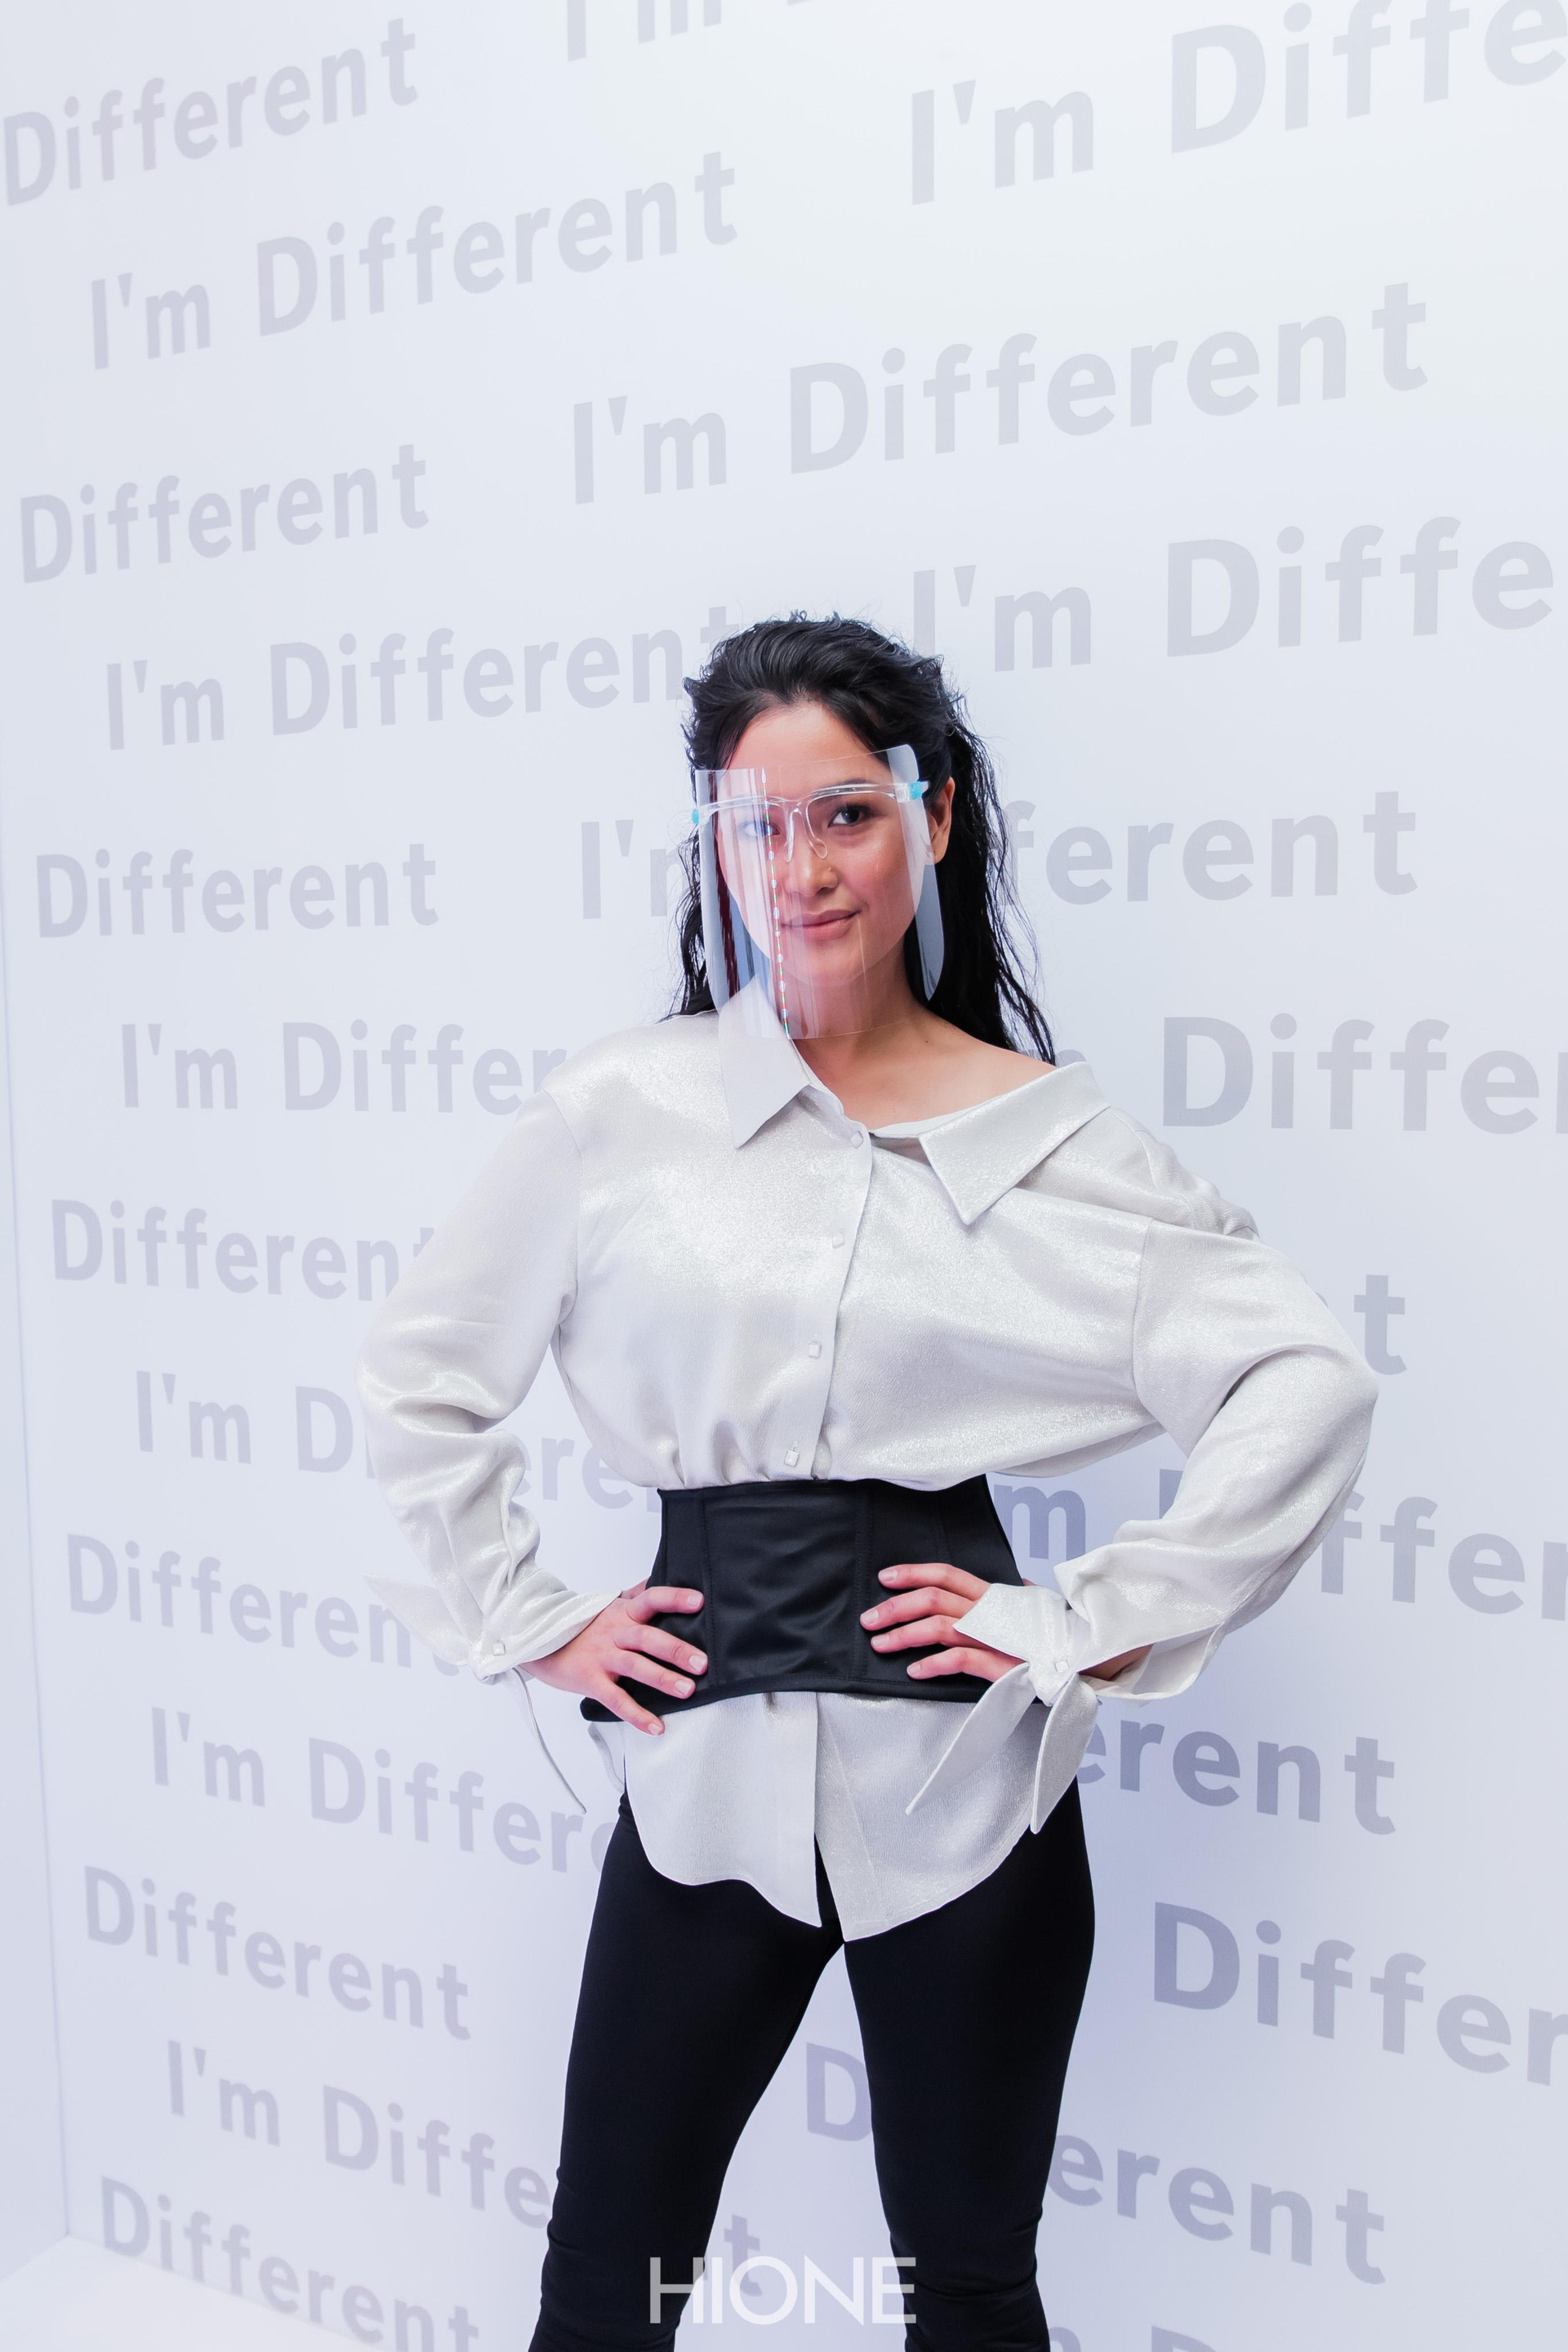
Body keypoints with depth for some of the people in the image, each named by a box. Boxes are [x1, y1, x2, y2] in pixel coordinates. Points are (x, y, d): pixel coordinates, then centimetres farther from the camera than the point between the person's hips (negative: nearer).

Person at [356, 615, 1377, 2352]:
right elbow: (420, 1370, 8)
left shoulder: (1053, 1136, -2)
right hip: (707, 1758, 1)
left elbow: (1308, 1381, -4)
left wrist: (1107, 1618, -9)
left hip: (965, 1767, 0)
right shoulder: (620, 1112, 0)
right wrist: (534, 1620, 4)